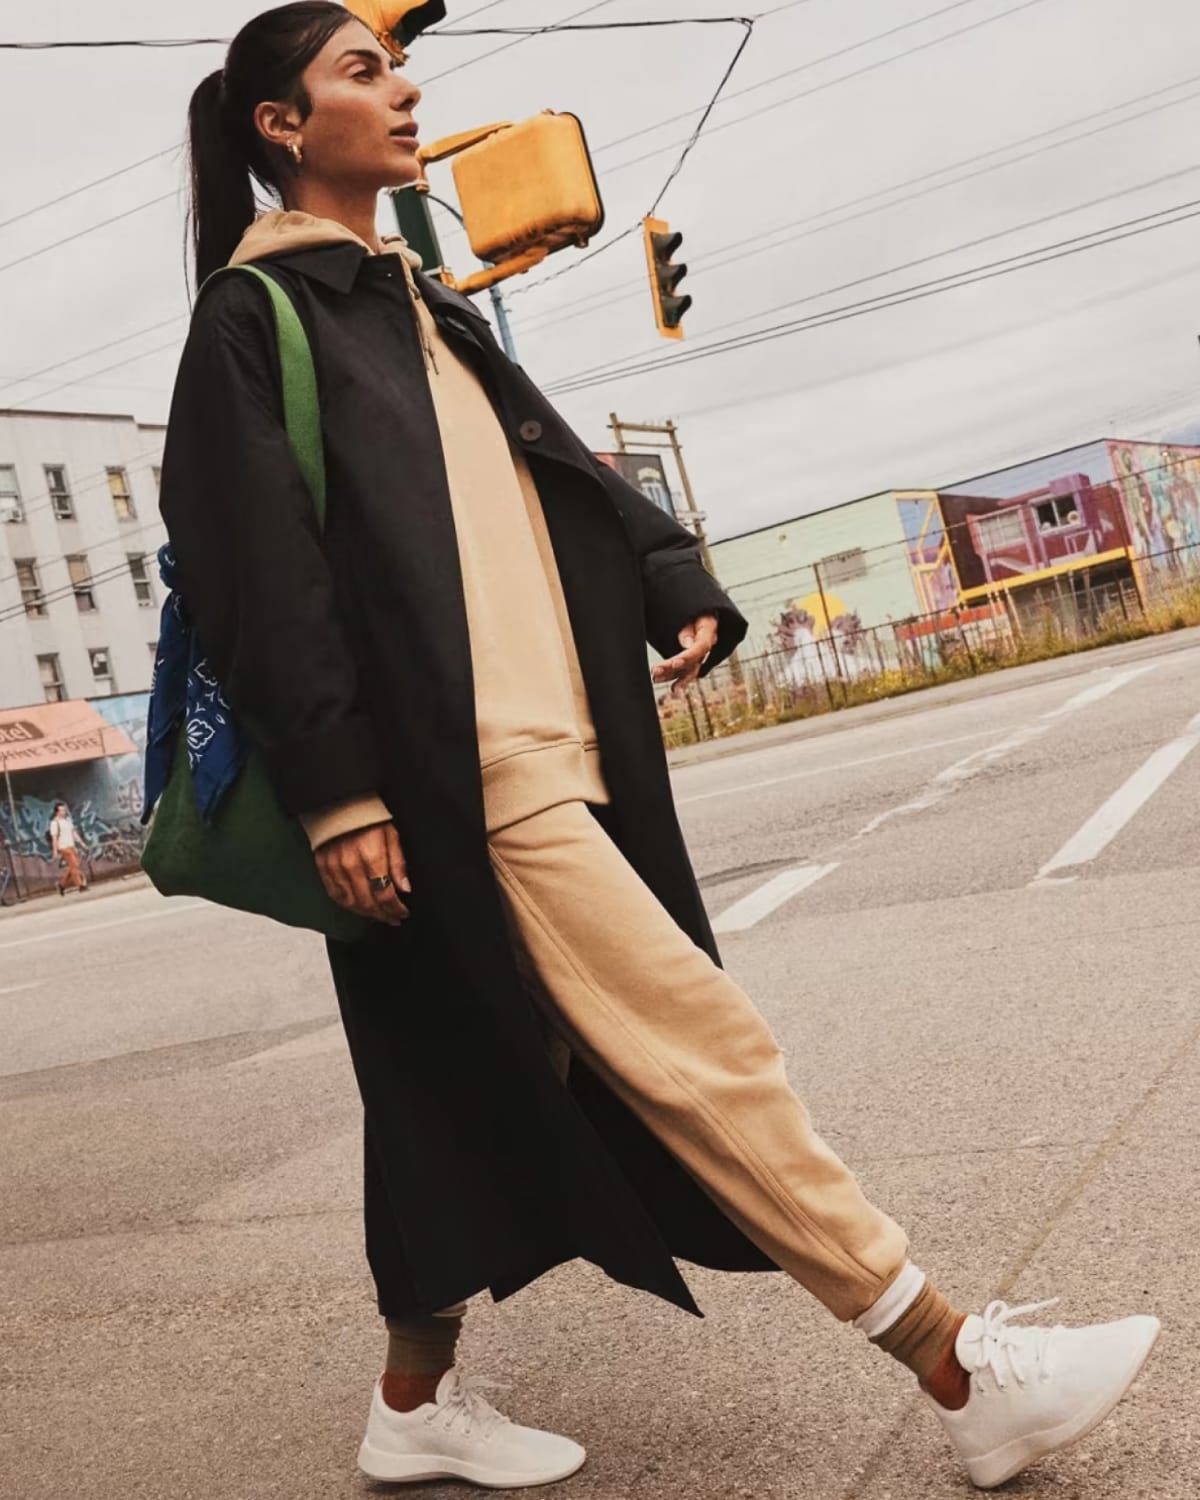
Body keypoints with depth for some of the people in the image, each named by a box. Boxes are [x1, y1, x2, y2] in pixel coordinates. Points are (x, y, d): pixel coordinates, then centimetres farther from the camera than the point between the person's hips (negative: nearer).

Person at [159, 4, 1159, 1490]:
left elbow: (555, 464, 19)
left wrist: (671, 582, 2)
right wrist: (335, 792, -17)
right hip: (459, 769, -9)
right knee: (696, 1042, -9)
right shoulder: (254, 316, -1)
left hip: (550, 748, 9)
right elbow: (255, 570, -10)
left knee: (474, 1081, 13)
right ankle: (964, 1369, 0)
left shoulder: (420, 301, 23)